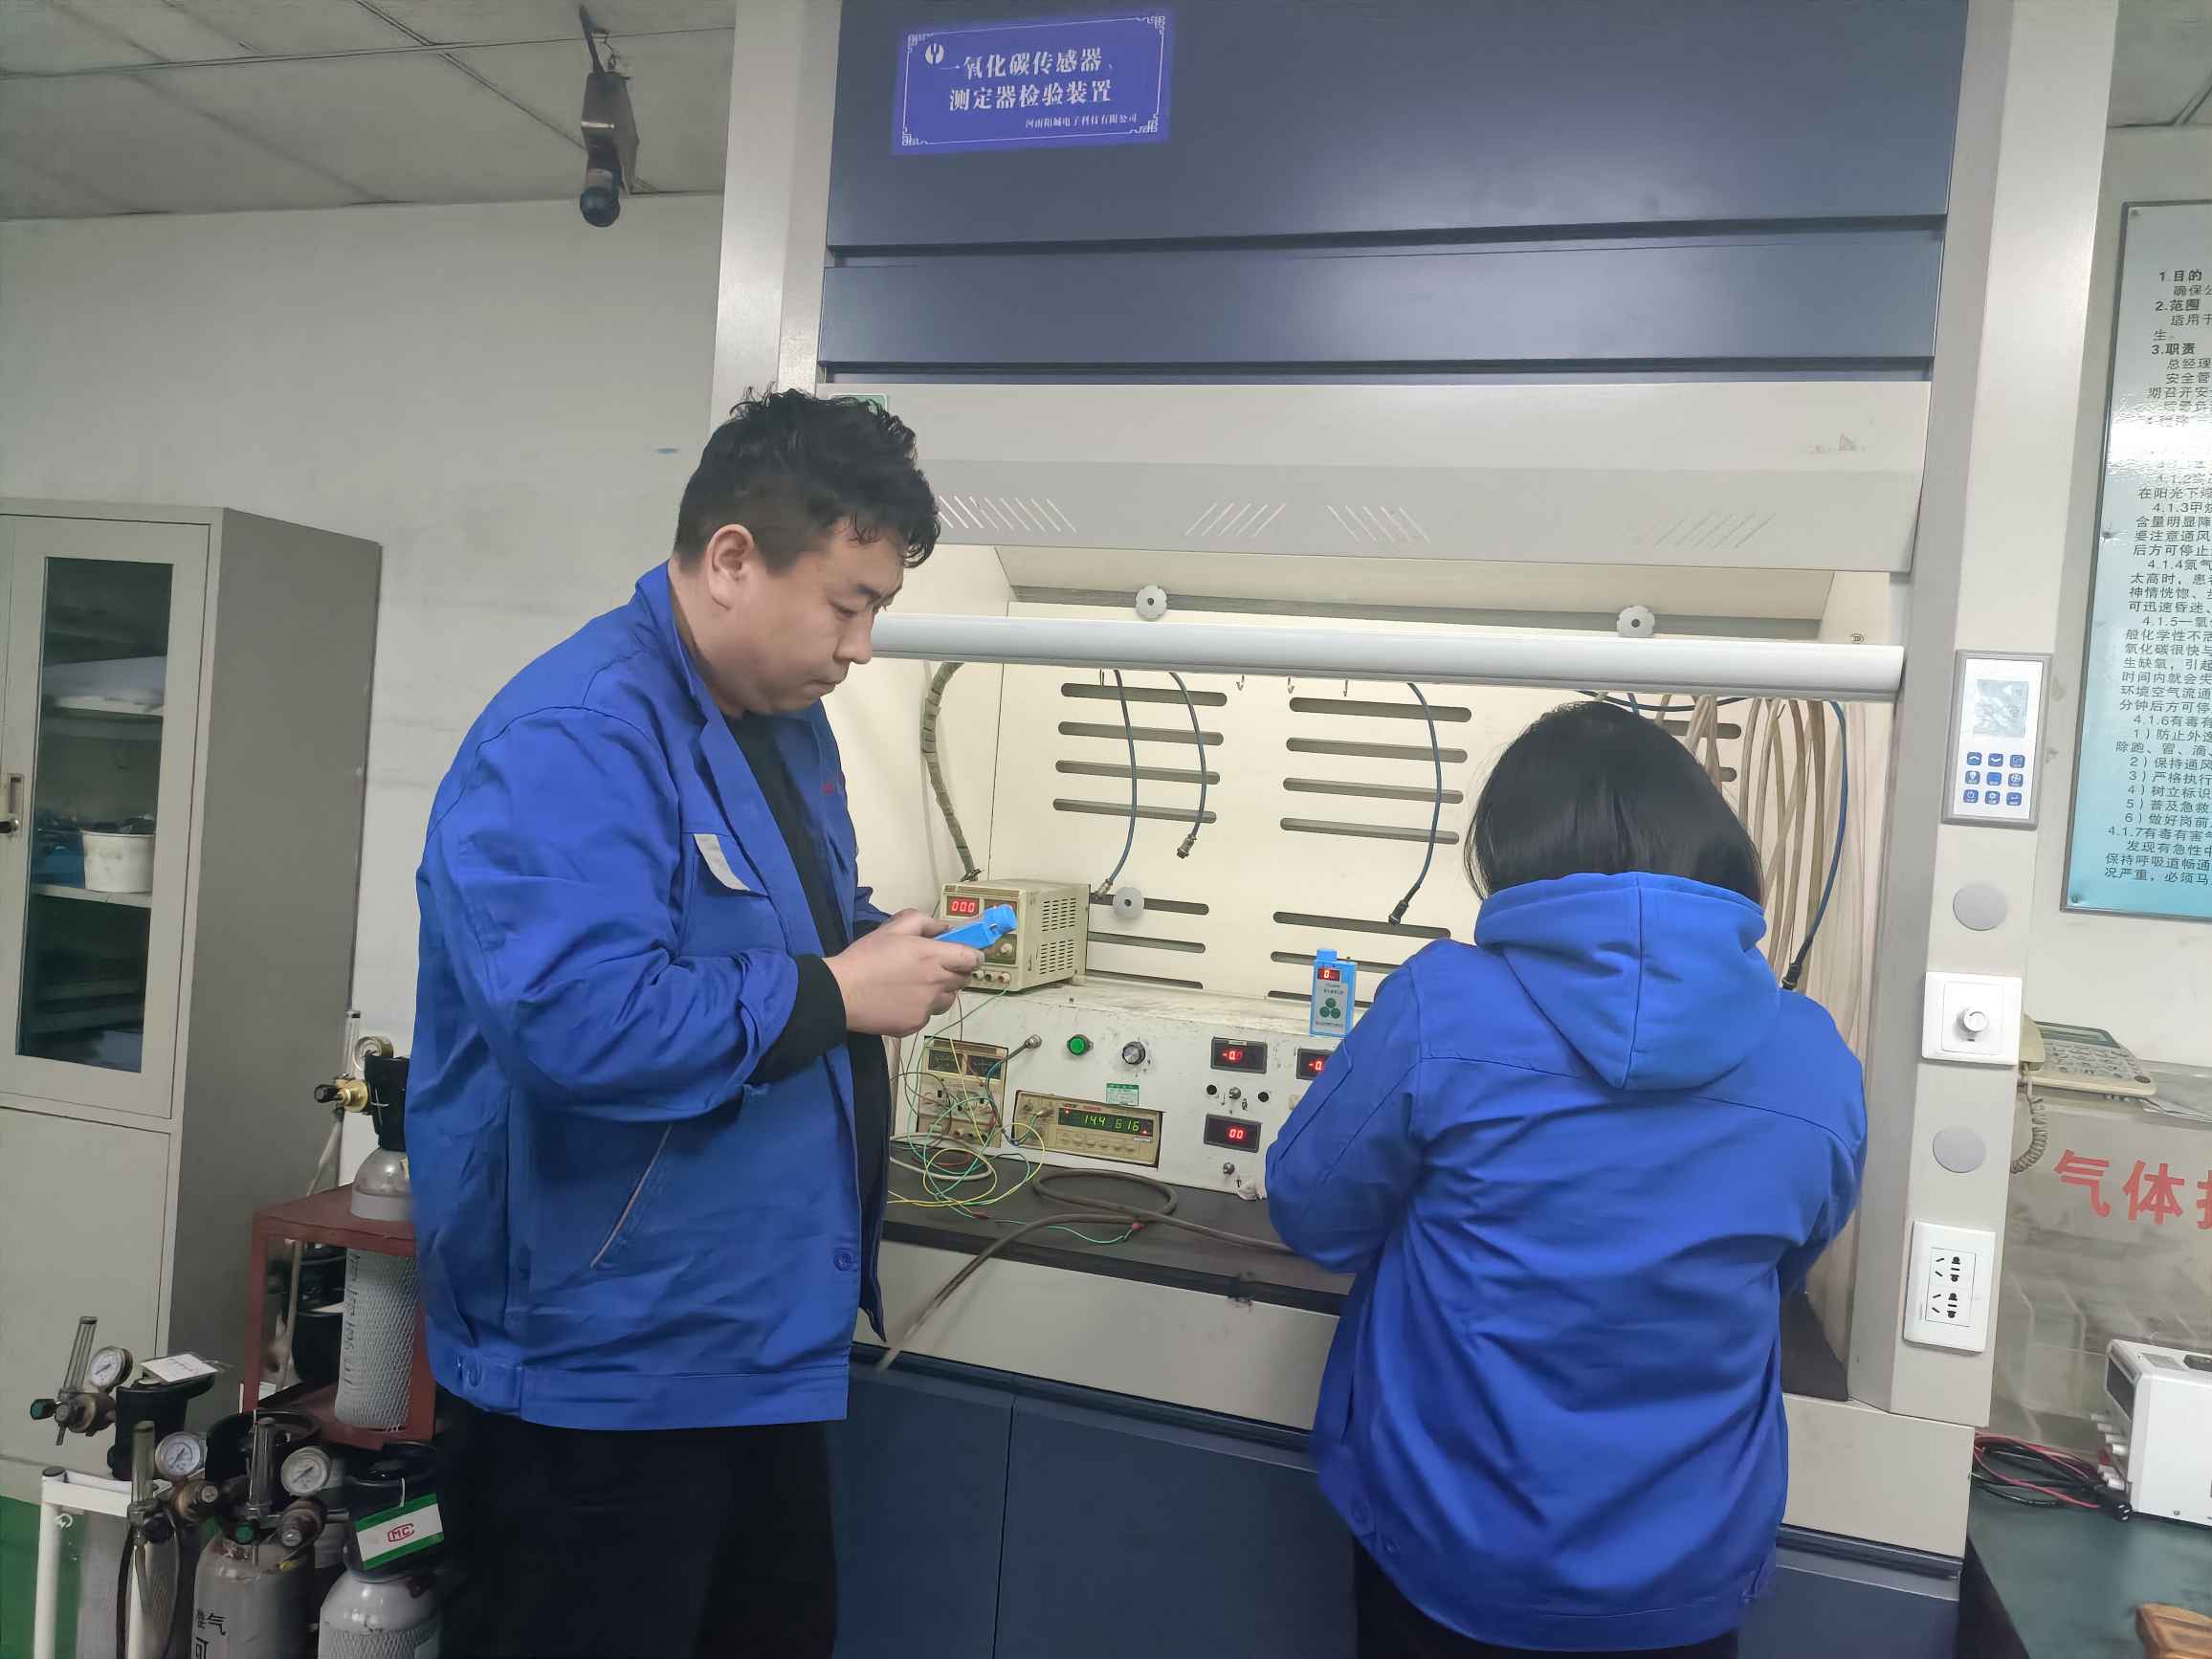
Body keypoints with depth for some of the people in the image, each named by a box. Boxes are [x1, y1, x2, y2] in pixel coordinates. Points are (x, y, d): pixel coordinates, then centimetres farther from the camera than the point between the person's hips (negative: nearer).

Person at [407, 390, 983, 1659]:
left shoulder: (788, 719, 8)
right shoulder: (573, 738, -23)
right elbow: (580, 1022, -35)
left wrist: (881, 942, -2)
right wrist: (839, 994, -24)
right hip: (603, 1366, -9)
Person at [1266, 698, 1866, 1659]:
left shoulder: (1441, 1007, -21)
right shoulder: (1819, 1066, -9)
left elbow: (1312, 1216, -7)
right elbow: (1774, 1279, 8)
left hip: (1448, 1552, -2)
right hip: (1685, 1577, 3)